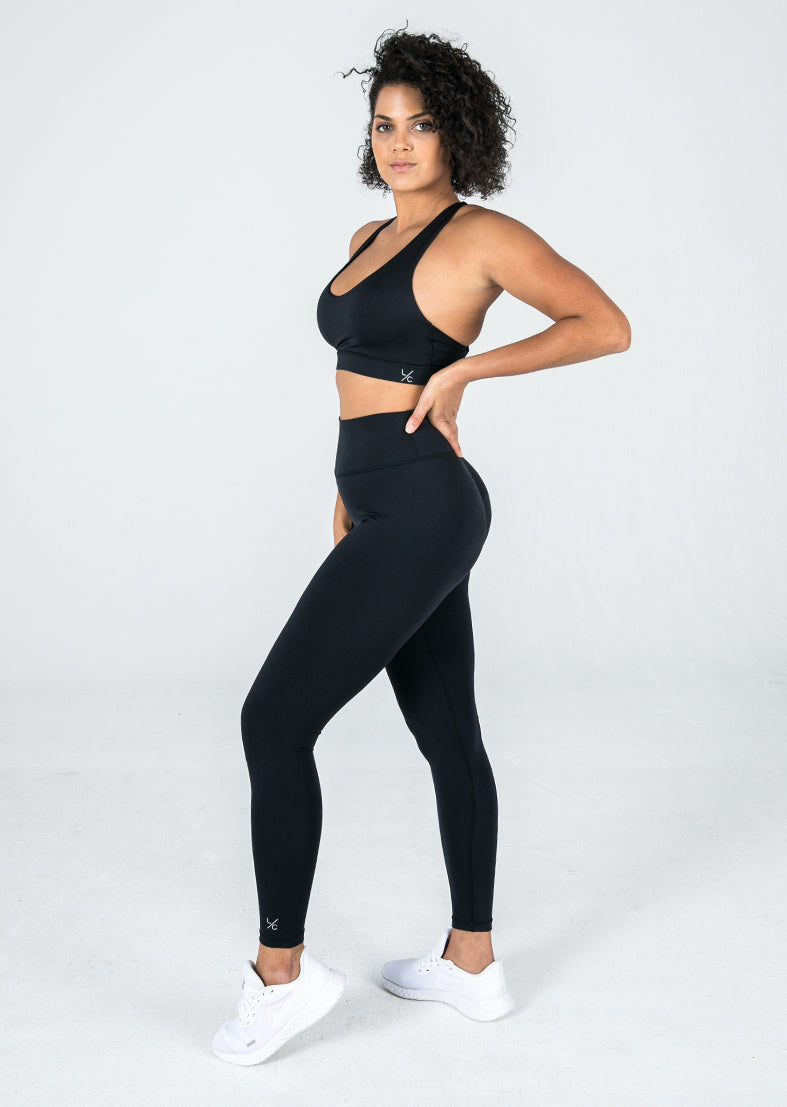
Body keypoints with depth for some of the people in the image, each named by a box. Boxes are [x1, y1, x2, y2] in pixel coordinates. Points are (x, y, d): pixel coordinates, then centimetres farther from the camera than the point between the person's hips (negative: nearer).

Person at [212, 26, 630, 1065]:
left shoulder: (482, 236, -7)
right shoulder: (370, 238, 17)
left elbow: (607, 326, -8)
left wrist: (465, 368, -13)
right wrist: (347, 508, 22)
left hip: (421, 512, -9)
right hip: (385, 511, 9)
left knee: (274, 720, -7)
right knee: (448, 734, 13)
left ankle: (281, 971, 8)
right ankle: (472, 962, 27)